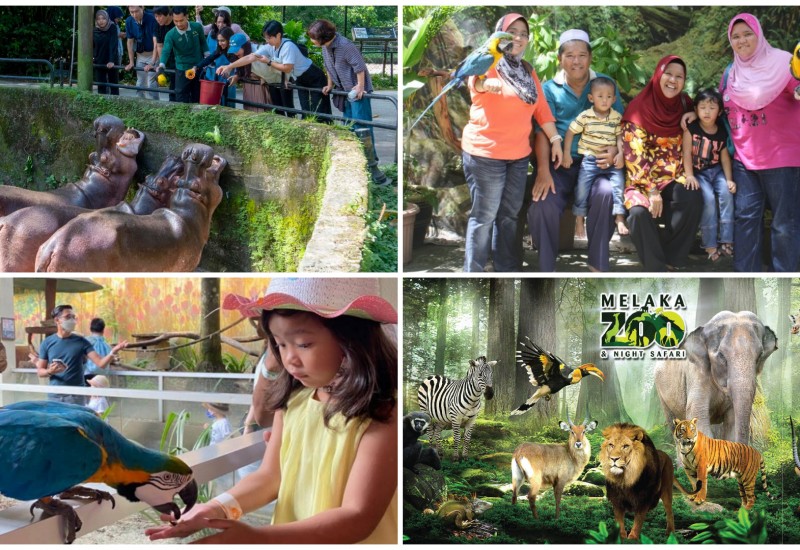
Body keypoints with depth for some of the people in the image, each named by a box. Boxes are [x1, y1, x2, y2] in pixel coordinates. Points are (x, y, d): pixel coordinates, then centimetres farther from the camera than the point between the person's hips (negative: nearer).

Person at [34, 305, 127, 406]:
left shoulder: (81, 341, 0)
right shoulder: (47, 343, 3)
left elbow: (101, 363, -8)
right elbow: (40, 371, 7)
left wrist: (112, 352, -28)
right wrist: (50, 372, -15)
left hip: (76, 396, -1)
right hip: (54, 395, 1)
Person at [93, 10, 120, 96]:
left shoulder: (112, 28, -10)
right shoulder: (95, 31, -2)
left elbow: (114, 44, -18)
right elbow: (92, 46, 8)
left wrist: (112, 61, -27)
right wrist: (92, 57, -7)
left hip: (112, 62, -2)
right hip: (99, 62, 2)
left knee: (114, 85, 6)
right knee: (101, 86, 2)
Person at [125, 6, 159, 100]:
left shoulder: (152, 19, -22)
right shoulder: (129, 21, -7)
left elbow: (156, 42, -23)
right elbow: (130, 42, 3)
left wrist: (152, 63, -27)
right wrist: (131, 62, 1)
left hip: (153, 54, -5)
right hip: (140, 55, 5)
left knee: (152, 84, -10)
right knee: (140, 83, 10)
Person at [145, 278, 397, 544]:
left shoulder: (381, 415, -17)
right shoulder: (292, 401, -1)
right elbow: (269, 476, 6)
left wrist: (257, 537, -23)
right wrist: (221, 507, -13)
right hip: (290, 536, 5)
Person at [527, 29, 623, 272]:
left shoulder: (605, 83, 10)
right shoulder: (549, 88, 6)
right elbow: (542, 131, -5)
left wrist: (614, 150, -14)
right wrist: (543, 170, -19)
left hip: (595, 160, 0)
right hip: (559, 162, 0)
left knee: (606, 193, -31)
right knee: (542, 205, -27)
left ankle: (598, 264, -14)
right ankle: (546, 267, -5)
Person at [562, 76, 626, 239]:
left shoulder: (617, 117, 4)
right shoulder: (585, 116, -3)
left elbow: (620, 137, 4)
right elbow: (570, 132, 2)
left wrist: (620, 154, -11)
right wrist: (566, 154, 0)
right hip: (590, 159, -1)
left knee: (618, 183, -14)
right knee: (582, 186, -11)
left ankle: (619, 218, -7)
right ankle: (579, 219, 3)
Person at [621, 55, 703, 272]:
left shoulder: (684, 105, 6)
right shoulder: (640, 108, -8)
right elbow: (635, 154, -13)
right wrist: (651, 190, -19)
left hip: (672, 177, 4)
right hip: (641, 178, -3)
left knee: (693, 200, -27)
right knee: (640, 212, -33)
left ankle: (670, 259, -12)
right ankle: (656, 268, -16)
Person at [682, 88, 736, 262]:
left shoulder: (722, 131, 2)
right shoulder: (691, 129, -8)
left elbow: (725, 156, 3)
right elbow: (687, 153, -12)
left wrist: (729, 179, -5)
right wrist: (689, 176, -23)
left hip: (716, 170, 3)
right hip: (698, 172, -3)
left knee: (727, 193, -22)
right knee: (708, 198, -25)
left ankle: (727, 241, -15)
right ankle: (710, 244, -15)